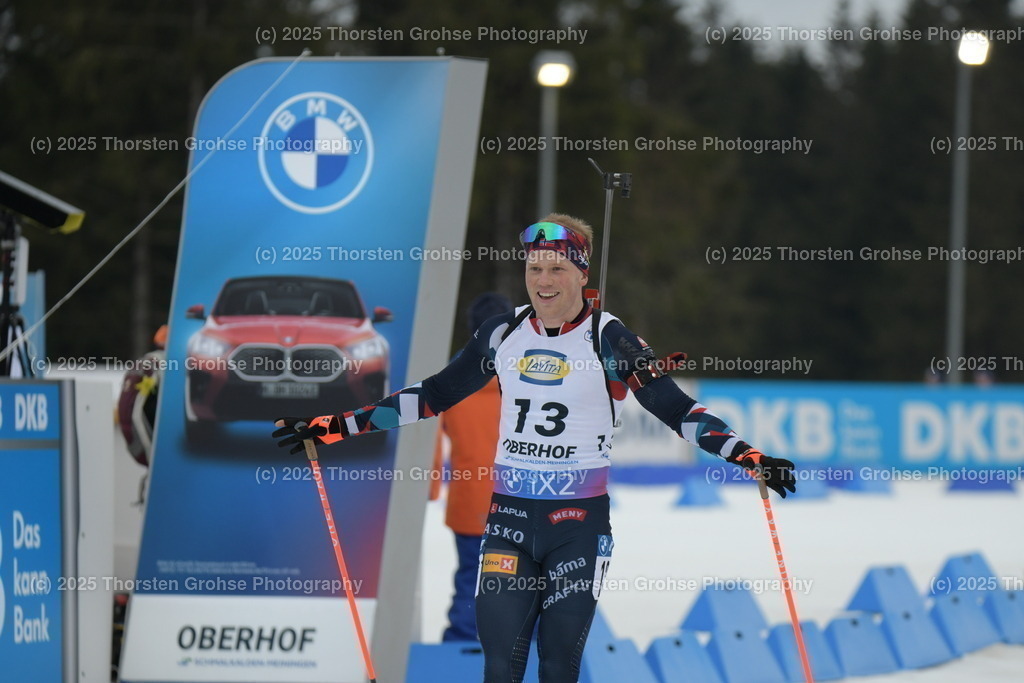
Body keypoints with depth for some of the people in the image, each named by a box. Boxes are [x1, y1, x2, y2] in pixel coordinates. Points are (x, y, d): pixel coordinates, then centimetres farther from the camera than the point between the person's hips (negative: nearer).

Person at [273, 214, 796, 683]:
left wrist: (750, 458, -23)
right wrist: (335, 427, 11)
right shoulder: (504, 333, 4)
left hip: (580, 522, -3)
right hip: (509, 514, 3)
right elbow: (434, 396, 13)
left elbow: (674, 407, -9)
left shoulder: (608, 340, -7)